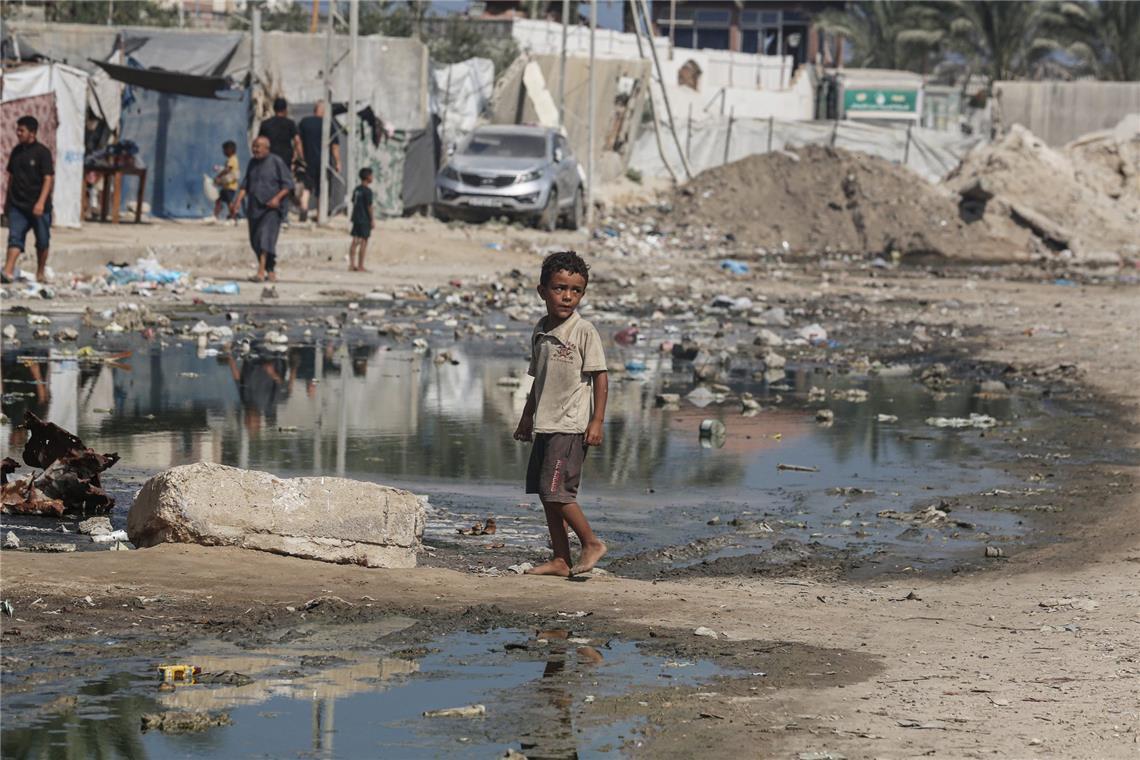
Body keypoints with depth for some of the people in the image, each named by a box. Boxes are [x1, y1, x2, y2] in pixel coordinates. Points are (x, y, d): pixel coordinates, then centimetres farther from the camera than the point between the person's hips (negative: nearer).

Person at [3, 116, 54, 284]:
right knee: (15, 237, -9)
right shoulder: (16, 151, 9)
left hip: (37, 206, -4)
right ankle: (8, 271, -19)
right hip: (17, 205, 4)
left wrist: (41, 202, -22)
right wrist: (7, 200, 18)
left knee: (42, 241, 8)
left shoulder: (42, 152, -9)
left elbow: (48, 178, -13)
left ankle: (41, 272, 23)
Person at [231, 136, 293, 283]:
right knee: (255, 241, 7)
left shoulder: (276, 162, -5)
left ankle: (261, 271, -31)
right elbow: (246, 184, 17)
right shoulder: (252, 162, 13)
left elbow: (288, 183, -6)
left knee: (266, 237, -21)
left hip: (272, 208, -7)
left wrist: (277, 198, -20)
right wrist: (238, 200, 3)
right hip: (254, 208, 7)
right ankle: (271, 271, 22)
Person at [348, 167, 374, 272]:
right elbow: (369, 206, -14)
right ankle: (360, 266, -1)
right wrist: (372, 220, -7)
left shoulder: (356, 189, 10)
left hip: (356, 219, 8)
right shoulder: (367, 191, -14)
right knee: (363, 242, -2)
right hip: (365, 220, -8)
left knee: (355, 241, 8)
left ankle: (352, 265, 9)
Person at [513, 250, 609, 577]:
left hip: (570, 427, -8)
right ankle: (560, 560, 13)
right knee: (546, 493, 7)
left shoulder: (584, 331, -9)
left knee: (555, 489, -14)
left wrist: (597, 421, -14)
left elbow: (600, 377, -9)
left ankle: (591, 543, 1)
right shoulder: (541, 331, 12)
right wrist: (527, 416, 23)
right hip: (545, 425, 8)